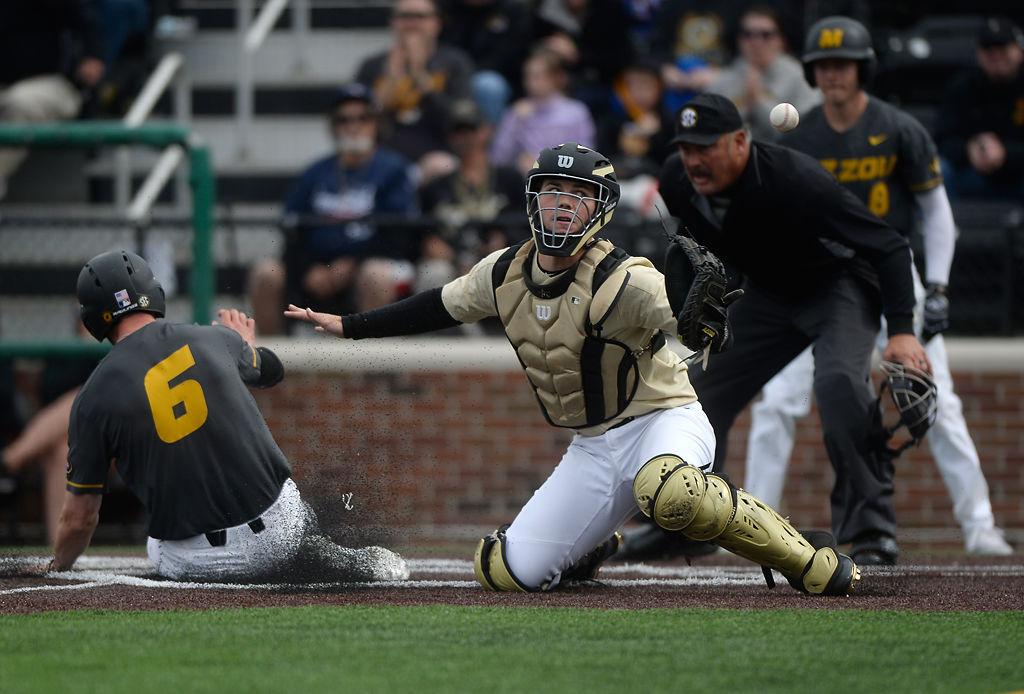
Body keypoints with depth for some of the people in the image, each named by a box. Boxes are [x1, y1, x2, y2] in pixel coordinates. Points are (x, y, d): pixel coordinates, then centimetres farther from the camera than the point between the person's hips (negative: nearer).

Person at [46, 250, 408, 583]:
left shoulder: (93, 397, -5)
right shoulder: (214, 339, 1)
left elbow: (79, 519, 2)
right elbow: (266, 368, 30)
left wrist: (56, 569, 22)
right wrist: (244, 341, 54)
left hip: (196, 561, -2)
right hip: (279, 524, 2)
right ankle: (351, 562, 4)